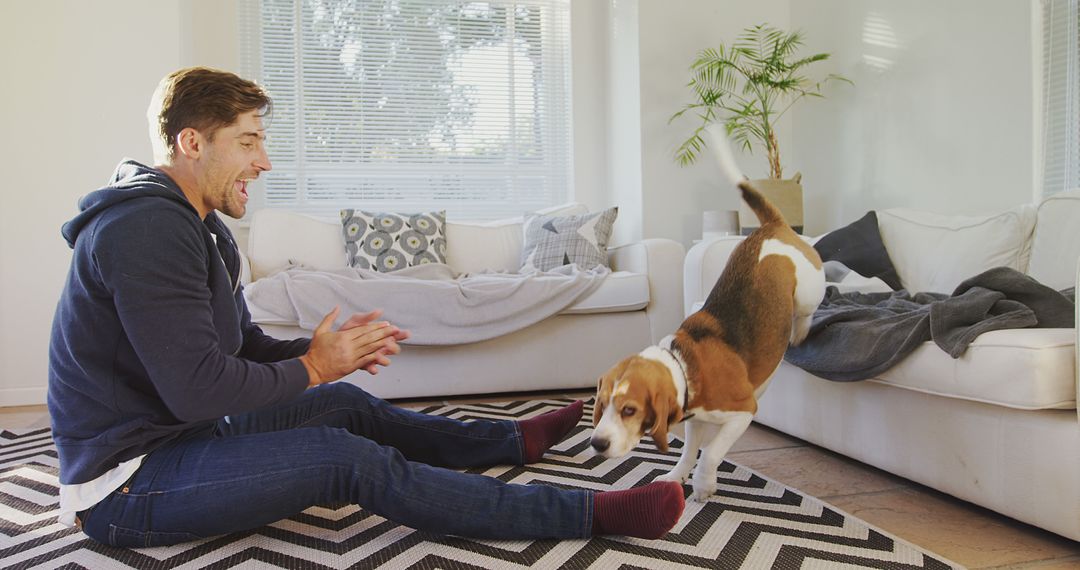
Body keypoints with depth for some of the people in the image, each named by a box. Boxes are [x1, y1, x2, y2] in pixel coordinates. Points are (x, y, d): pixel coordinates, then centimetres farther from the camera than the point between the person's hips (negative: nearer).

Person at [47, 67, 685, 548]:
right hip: (123, 483, -10)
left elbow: (245, 345, 12)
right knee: (348, 458, -23)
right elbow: (198, 388, -30)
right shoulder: (148, 228, -23)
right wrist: (310, 368, -14)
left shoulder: (197, 227, 11)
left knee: (347, 404, 12)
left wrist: (327, 350, -6)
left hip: (175, 431, 10)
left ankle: (514, 440, 26)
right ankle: (592, 512, -21)